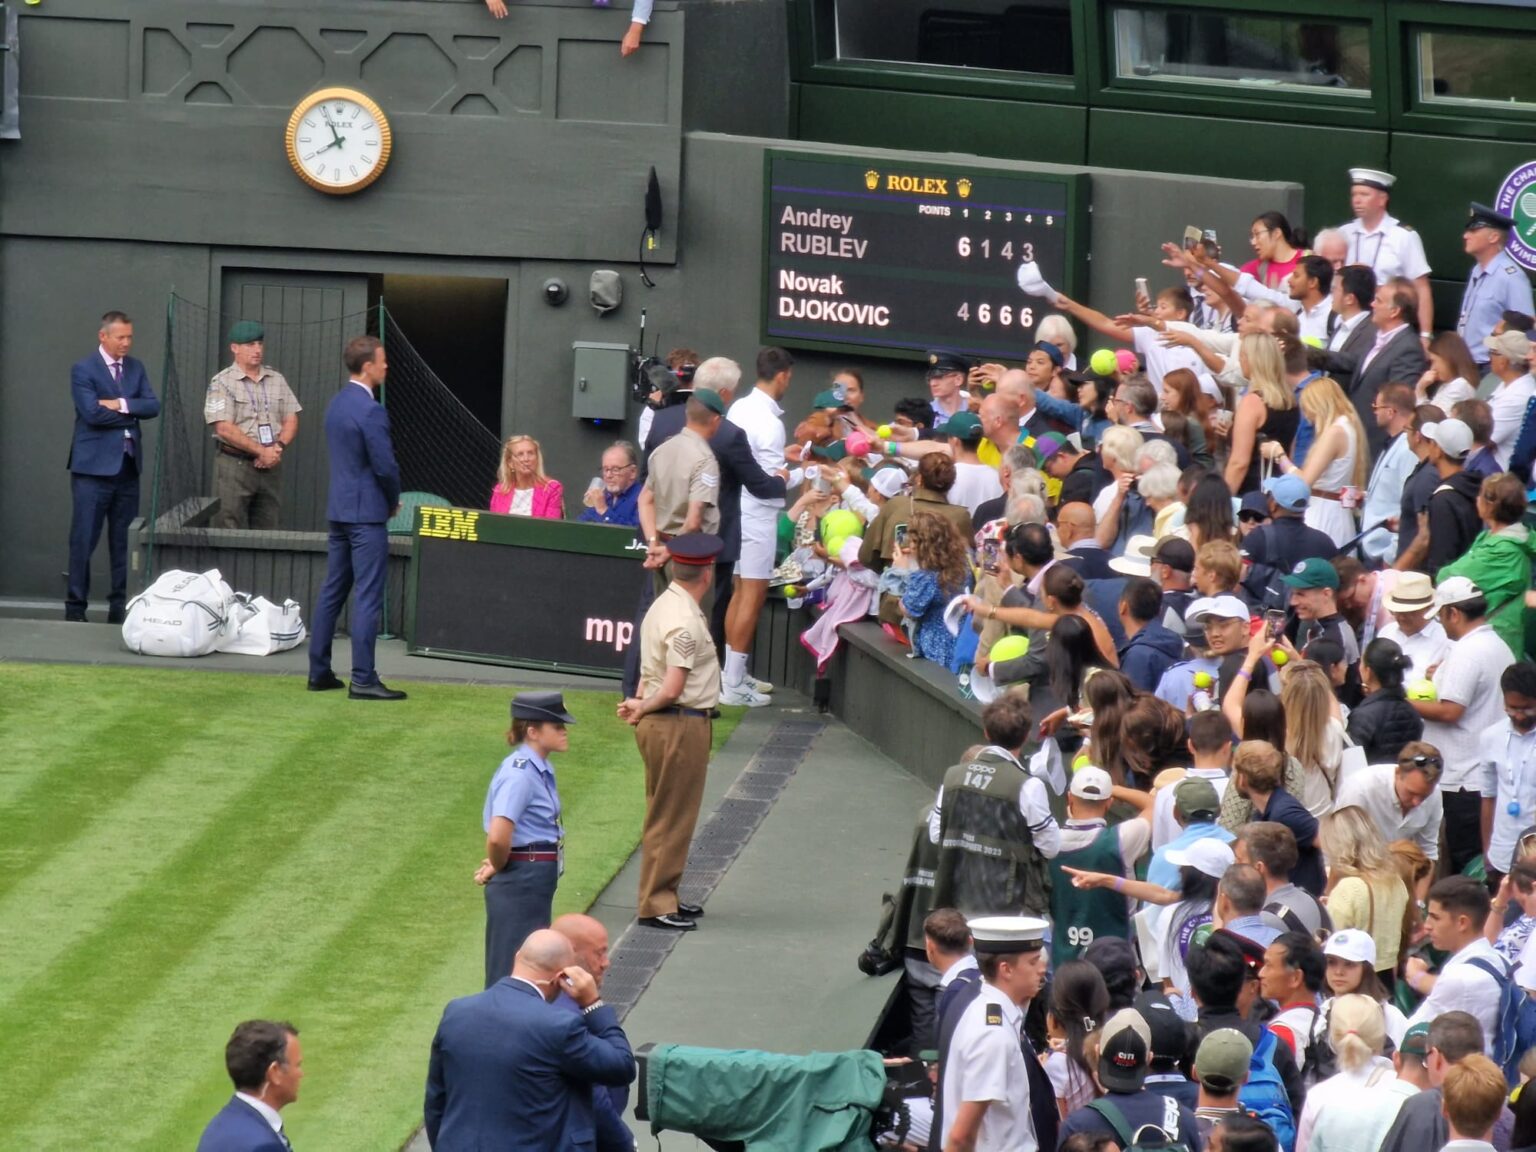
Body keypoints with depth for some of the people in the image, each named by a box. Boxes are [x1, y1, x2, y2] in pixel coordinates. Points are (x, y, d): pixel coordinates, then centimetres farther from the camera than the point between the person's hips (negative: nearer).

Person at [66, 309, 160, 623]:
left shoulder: (136, 368, 12)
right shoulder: (83, 371, -6)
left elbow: (153, 406, 1)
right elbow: (92, 413, -17)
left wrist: (121, 405, -13)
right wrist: (133, 414, -7)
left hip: (128, 465, 6)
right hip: (93, 467, -5)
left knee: (123, 539, 8)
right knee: (84, 539, -5)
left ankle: (120, 605, 13)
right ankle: (75, 606, 0)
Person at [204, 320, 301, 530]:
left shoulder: (276, 380, 13)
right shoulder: (222, 383, -4)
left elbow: (291, 420, 12)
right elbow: (224, 429, -12)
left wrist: (278, 448, -8)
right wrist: (261, 451, -14)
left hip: (270, 466, 5)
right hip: (234, 465, -5)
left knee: (266, 534, 5)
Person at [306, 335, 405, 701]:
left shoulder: (337, 405, 11)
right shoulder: (370, 411, -18)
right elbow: (385, 465, -20)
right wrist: (393, 501, 0)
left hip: (338, 510, 9)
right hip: (367, 513, -9)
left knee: (332, 592, 13)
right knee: (368, 598, -6)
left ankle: (319, 672, 17)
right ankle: (363, 680, -7)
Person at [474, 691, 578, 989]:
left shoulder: (539, 769, 8)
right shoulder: (520, 774, -21)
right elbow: (498, 836, -30)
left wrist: (497, 866, 12)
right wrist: (498, 869, -12)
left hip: (537, 882, 10)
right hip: (521, 883, -10)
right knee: (512, 971, -4)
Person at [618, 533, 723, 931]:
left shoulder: (664, 606, 10)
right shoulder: (685, 621, -22)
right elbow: (672, 688, -23)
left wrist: (641, 705, 0)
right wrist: (643, 708, -8)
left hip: (662, 722, 10)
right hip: (680, 726, -10)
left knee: (669, 815, 19)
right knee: (672, 818, -3)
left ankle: (663, 895, 28)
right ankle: (655, 904, 1)